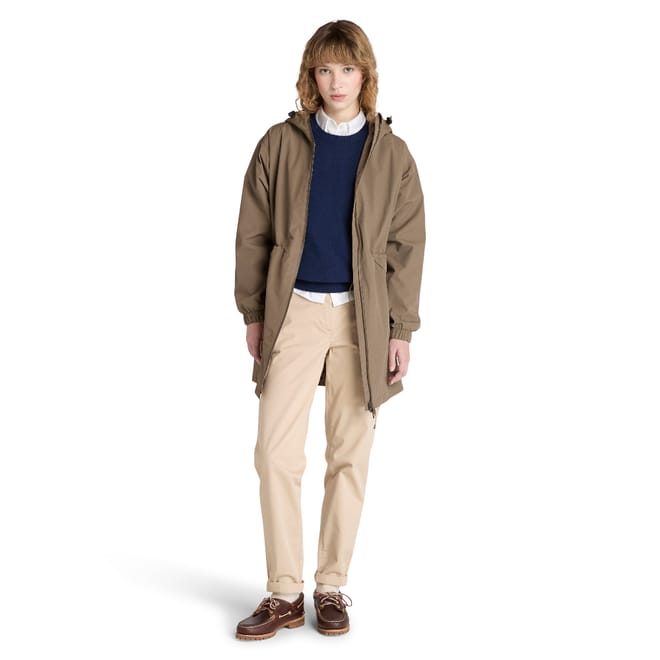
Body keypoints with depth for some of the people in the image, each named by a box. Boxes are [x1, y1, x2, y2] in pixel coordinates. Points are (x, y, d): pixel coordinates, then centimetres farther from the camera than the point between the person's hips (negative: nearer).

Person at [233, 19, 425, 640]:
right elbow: (252, 234, 7)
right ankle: (284, 593, 7)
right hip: (294, 311, 0)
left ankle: (332, 587, 18)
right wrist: (252, 311, 4)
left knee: (350, 457, 5)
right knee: (275, 454, -5)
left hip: (362, 318, 0)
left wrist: (401, 330, -1)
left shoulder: (391, 154, 4)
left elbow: (407, 247, 4)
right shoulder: (281, 144, 4)